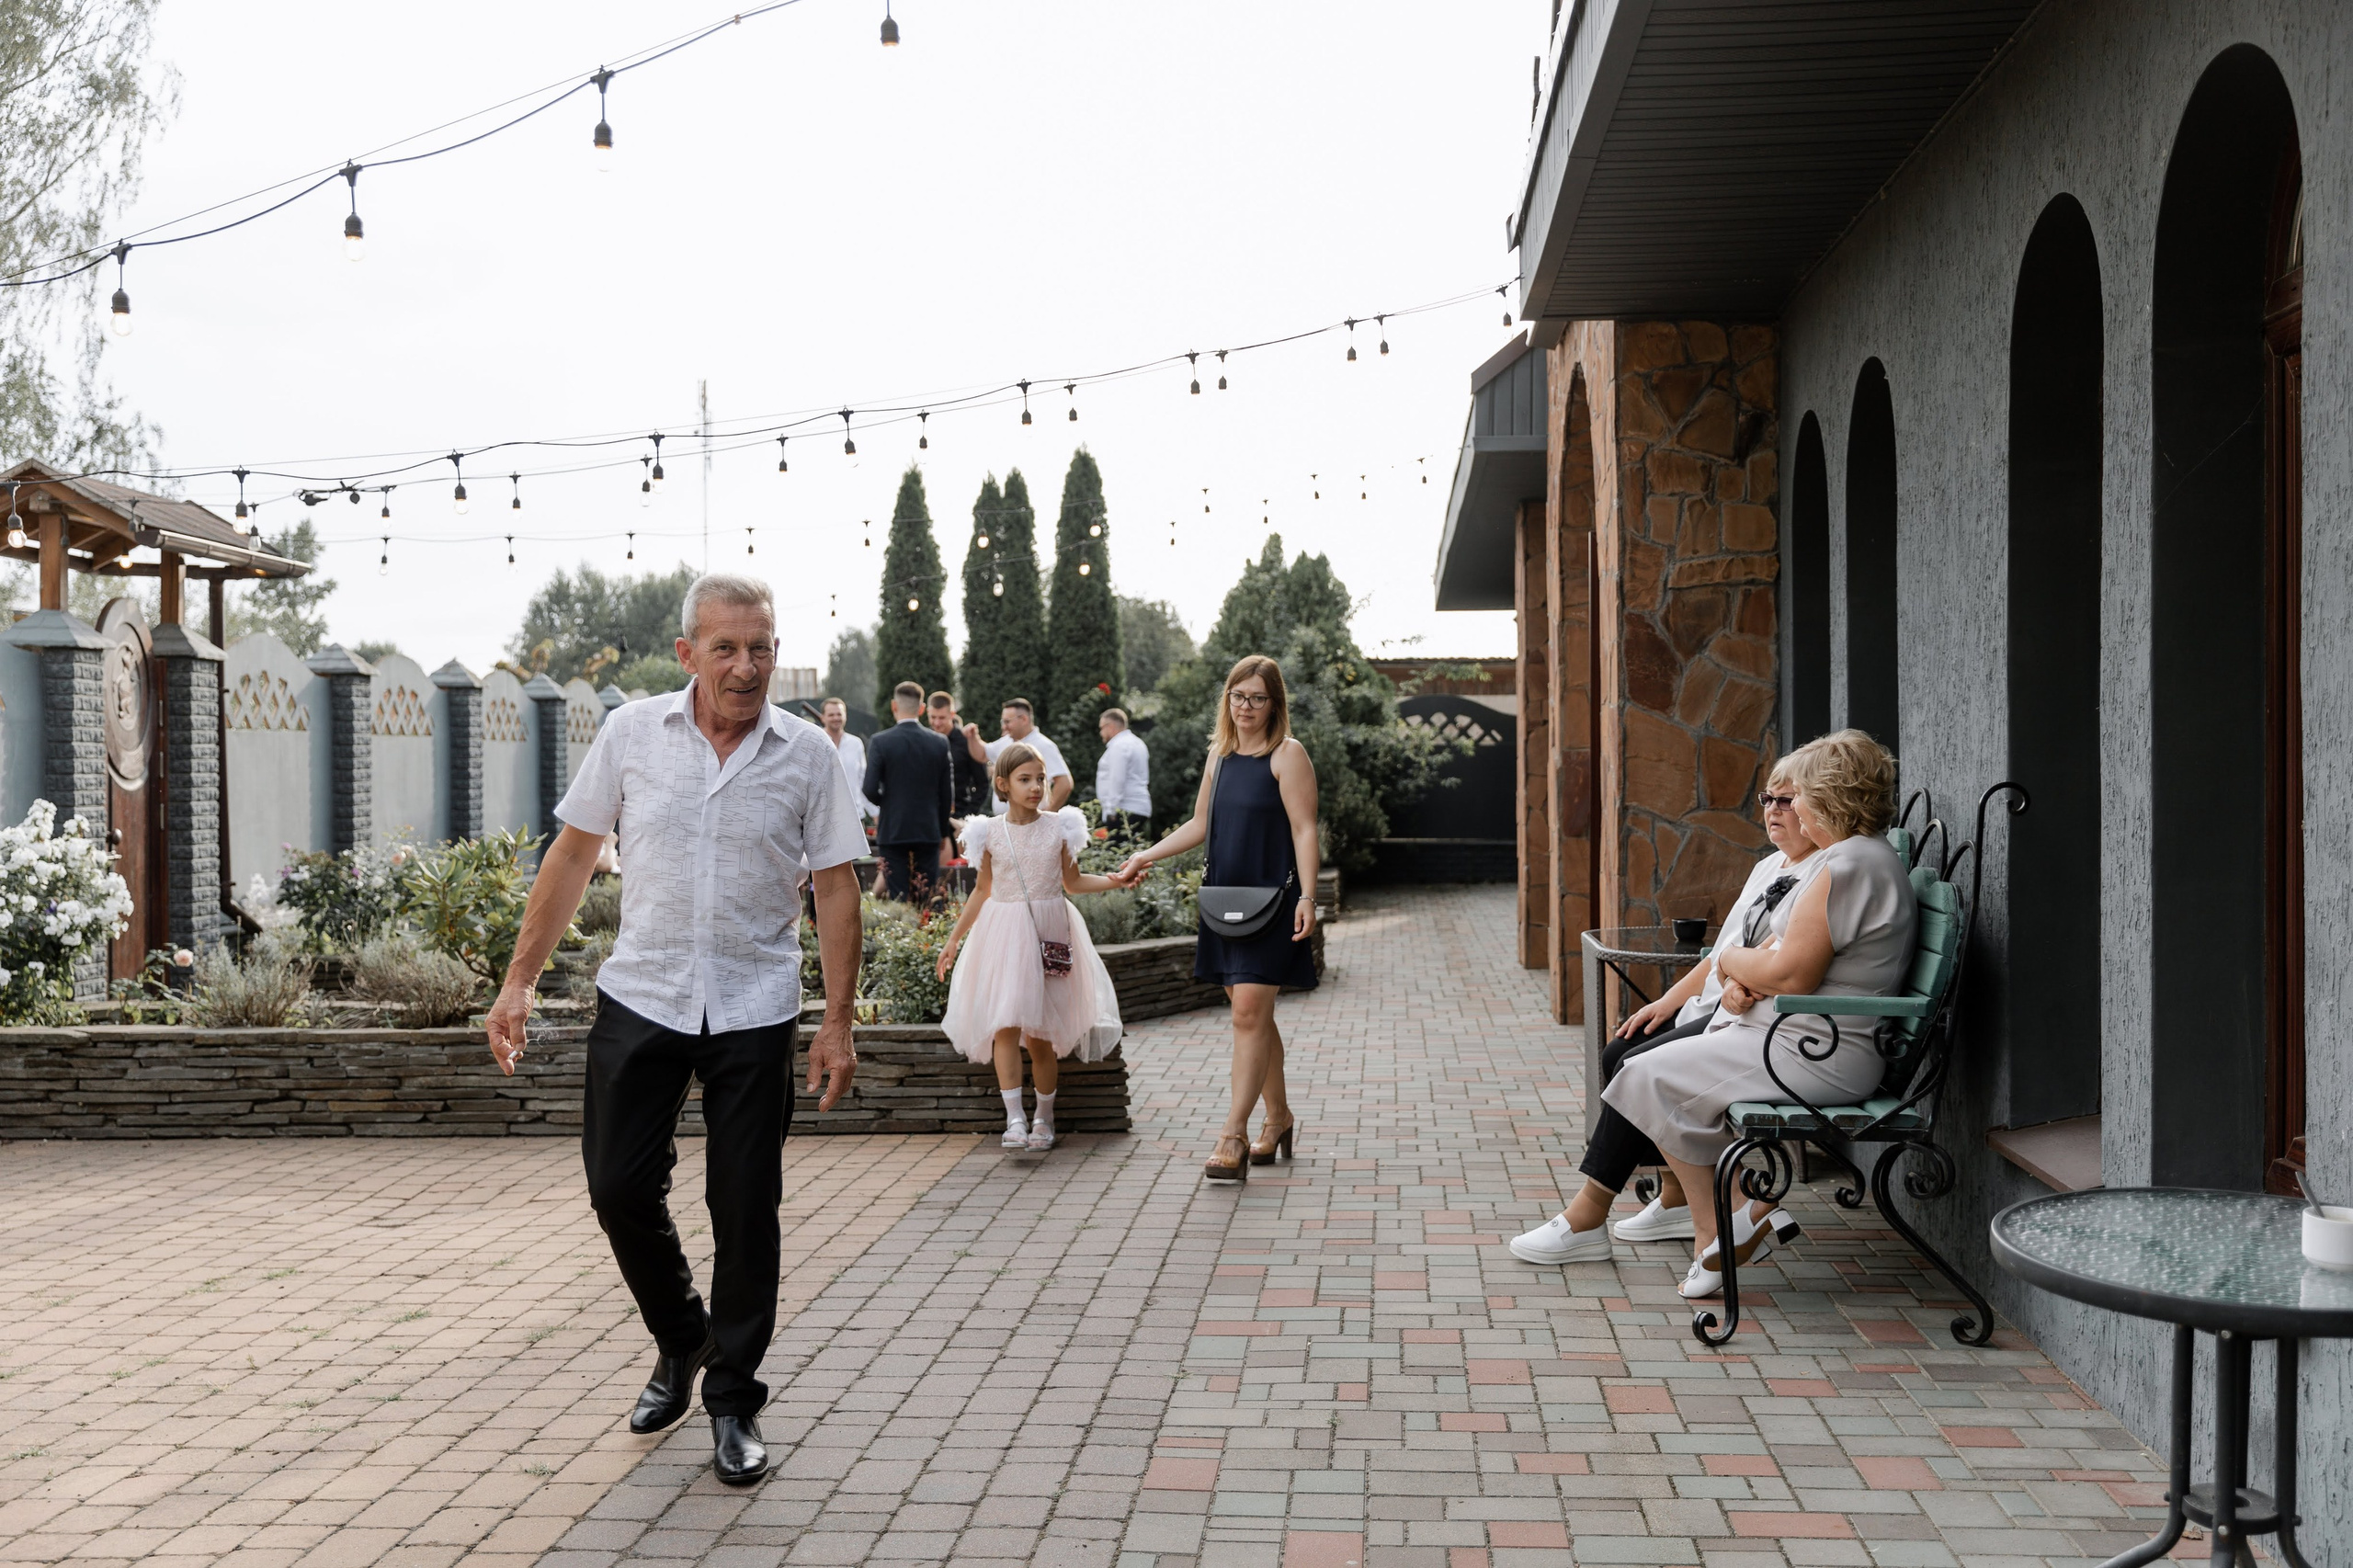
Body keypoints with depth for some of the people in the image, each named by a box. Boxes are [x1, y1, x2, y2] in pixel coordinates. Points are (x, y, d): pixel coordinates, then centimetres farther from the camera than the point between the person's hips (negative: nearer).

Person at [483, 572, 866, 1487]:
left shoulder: (807, 753, -3)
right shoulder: (633, 732, -1)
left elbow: (836, 888, 0)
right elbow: (572, 856, 5)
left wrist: (838, 1022, -3)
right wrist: (519, 982, 3)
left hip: (754, 1010, -1)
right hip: (640, 996, 1)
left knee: (745, 1210, 2)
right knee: (619, 1187, 3)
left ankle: (732, 1398, 19)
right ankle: (679, 1342, 31)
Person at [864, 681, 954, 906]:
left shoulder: (881, 742, -8)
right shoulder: (939, 743, 0)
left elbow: (870, 790, -12)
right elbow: (945, 794, 5)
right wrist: (943, 833, 16)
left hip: (893, 831, -2)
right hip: (929, 832, 2)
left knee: (897, 899, 0)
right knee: (929, 900, 7)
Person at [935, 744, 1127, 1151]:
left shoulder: (1059, 827, 2)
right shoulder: (990, 833, 1)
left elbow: (1073, 882, 11)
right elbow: (982, 891, 11)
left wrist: (1116, 880, -3)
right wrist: (953, 940, 12)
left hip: (1049, 933, 0)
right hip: (1003, 933, 0)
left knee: (1041, 1033, 2)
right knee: (1006, 1024, -12)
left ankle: (1044, 1117, 16)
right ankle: (1014, 1118, -11)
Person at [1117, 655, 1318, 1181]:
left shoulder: (1287, 754, -6)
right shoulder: (1220, 753, 14)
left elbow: (1304, 830, -11)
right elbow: (1201, 824, 22)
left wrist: (1307, 897, -20)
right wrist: (1146, 857, 15)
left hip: (1270, 898, -7)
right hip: (1224, 896, 7)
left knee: (1250, 1013, -11)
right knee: (1251, 1014, 11)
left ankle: (1234, 1136, -11)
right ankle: (1279, 1120, 24)